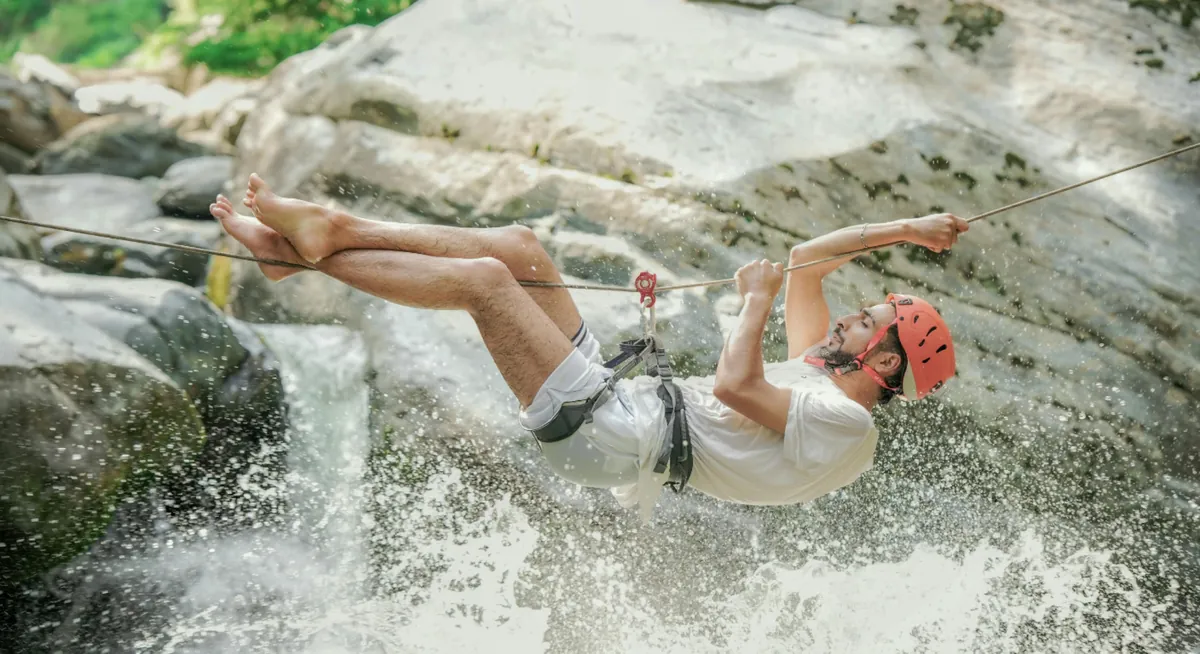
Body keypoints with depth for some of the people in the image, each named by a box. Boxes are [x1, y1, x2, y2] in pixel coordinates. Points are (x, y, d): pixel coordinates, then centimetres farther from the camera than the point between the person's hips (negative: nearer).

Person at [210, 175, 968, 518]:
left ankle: (309, 251, -5)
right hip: (626, 394, 9)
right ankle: (327, 228, -1)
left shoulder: (845, 427, -8)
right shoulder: (818, 372, 20)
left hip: (617, 436, -9)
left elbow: (735, 387, -25)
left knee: (484, 278, -20)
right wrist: (901, 230, 24)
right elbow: (807, 259, 26)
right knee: (517, 244, -1)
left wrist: (758, 299, -11)